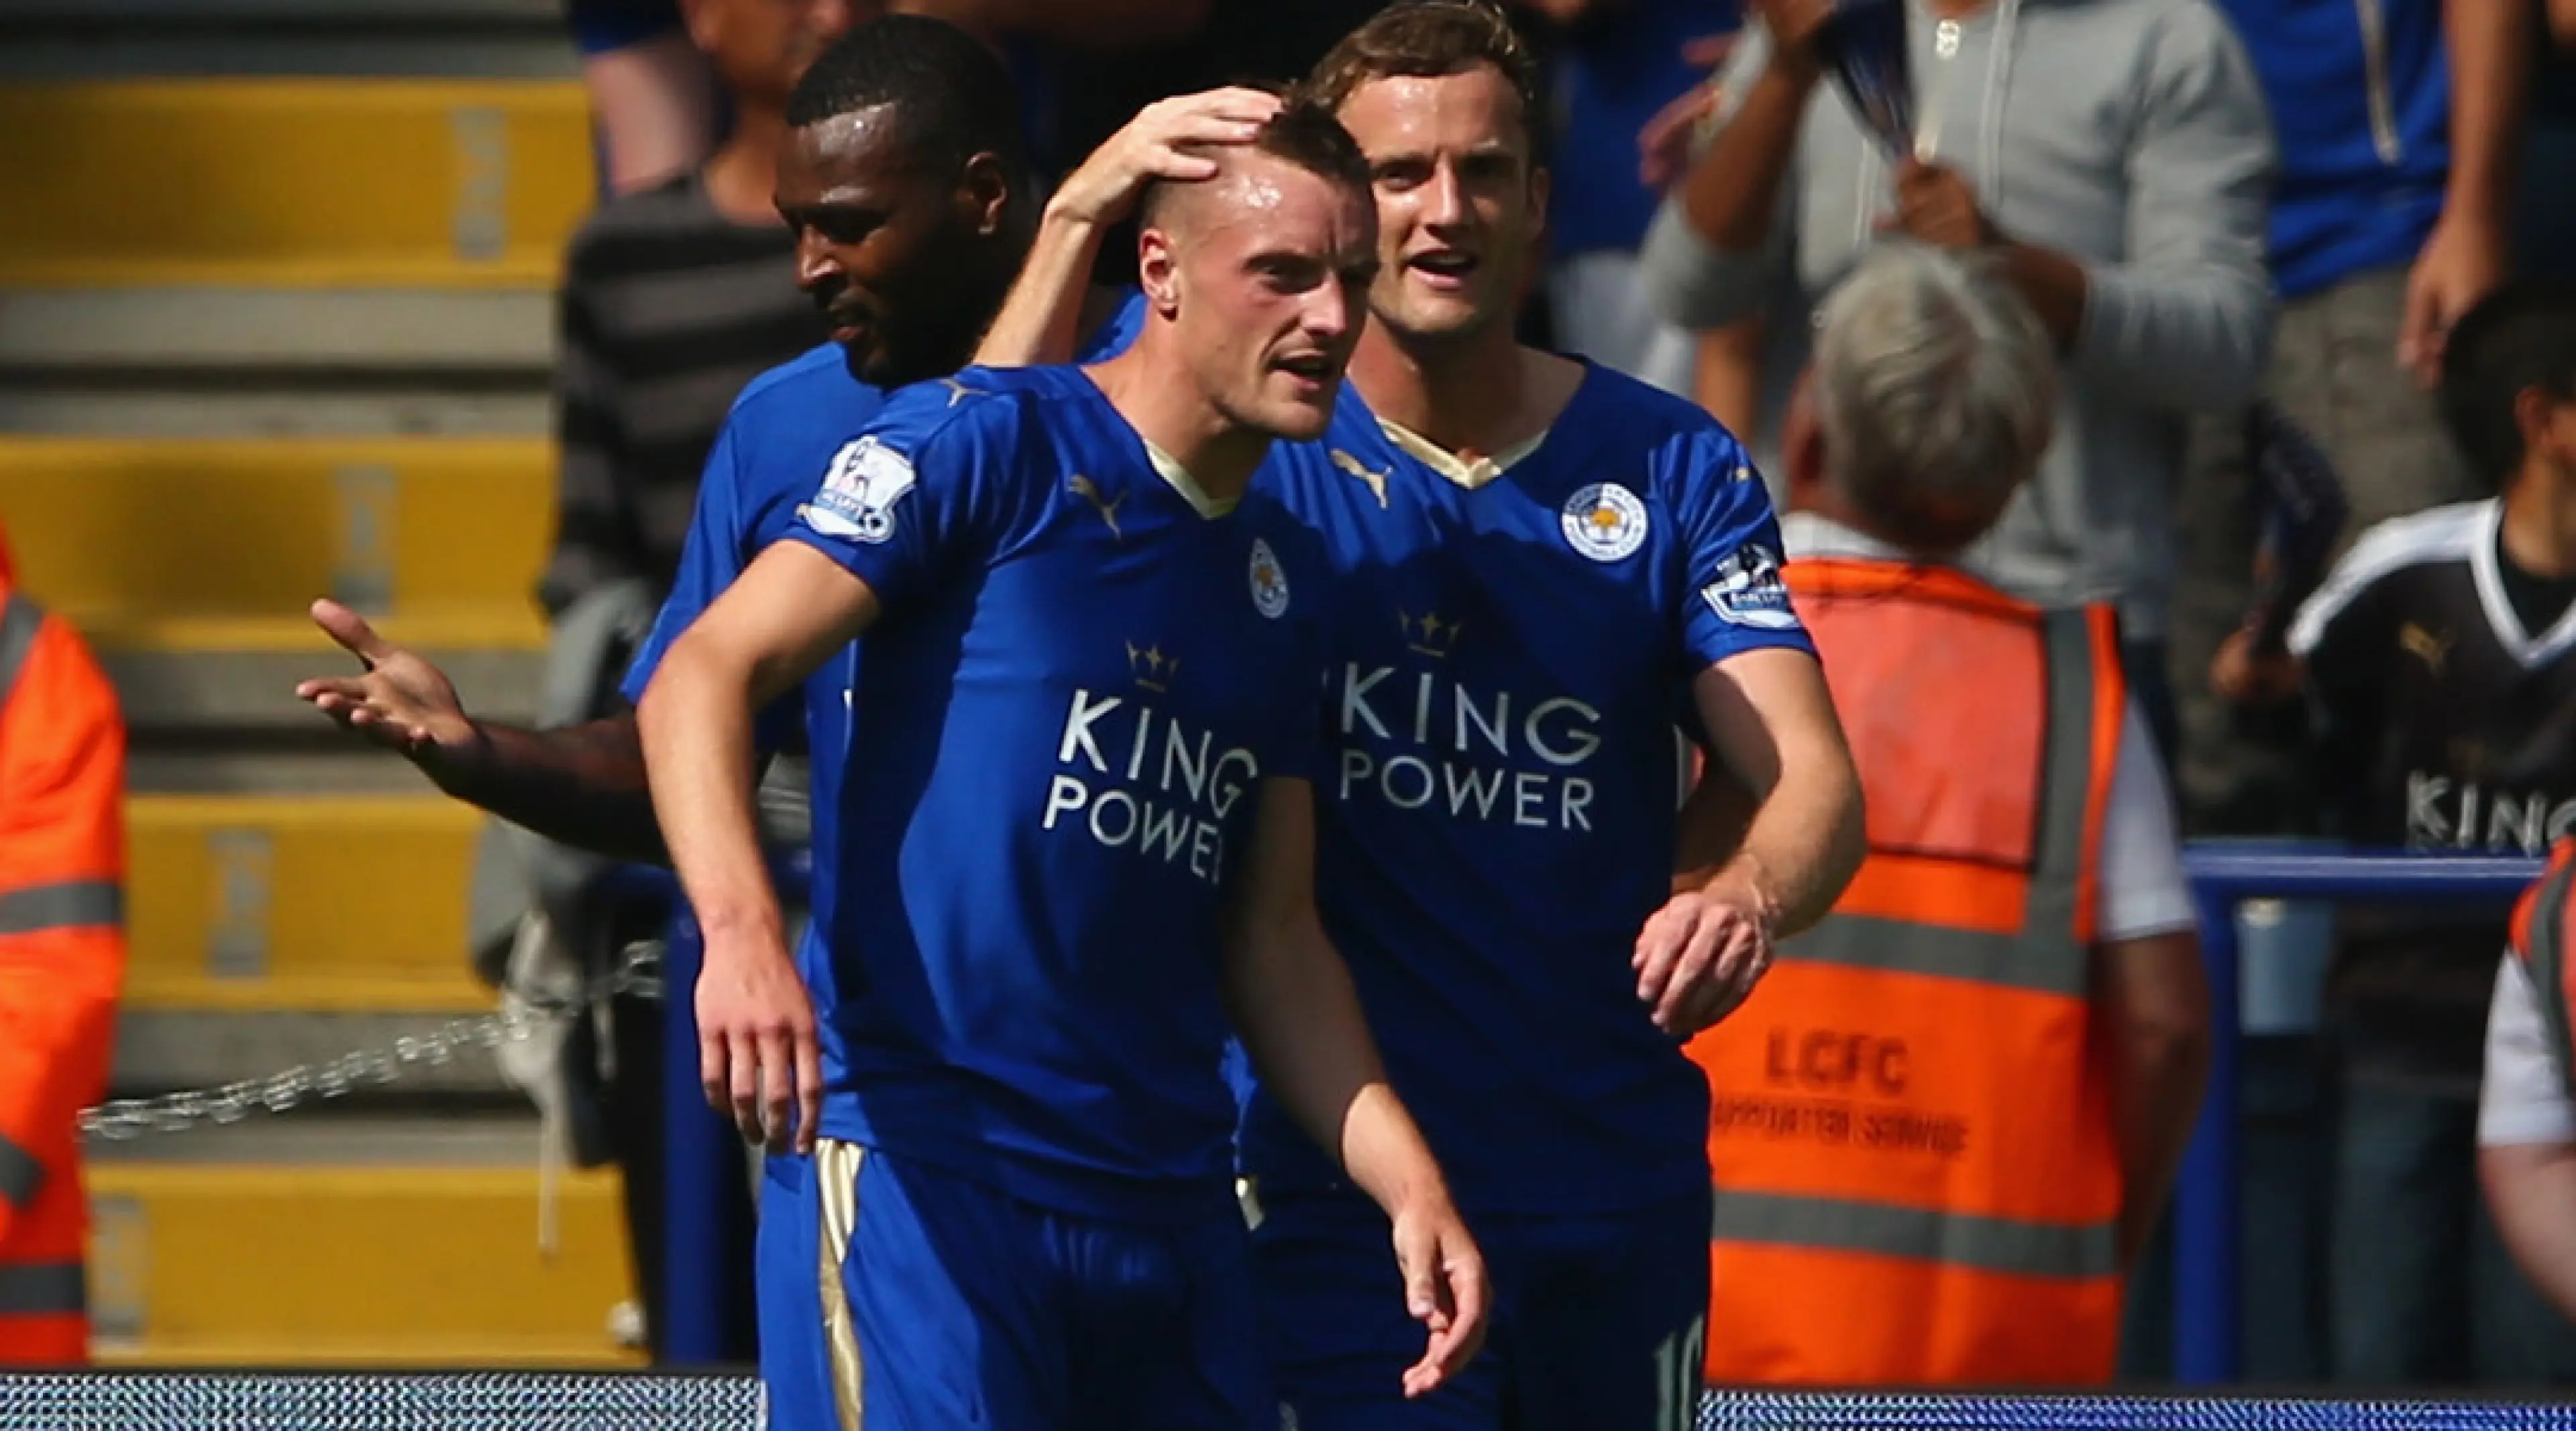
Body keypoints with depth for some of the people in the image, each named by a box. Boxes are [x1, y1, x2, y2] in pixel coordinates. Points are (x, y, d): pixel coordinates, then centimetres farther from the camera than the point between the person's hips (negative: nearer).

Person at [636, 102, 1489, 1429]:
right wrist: (740, 931, -29)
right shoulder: (984, 439, -3)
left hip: (1168, 1208, 7)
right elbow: (706, 673, -11)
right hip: (912, 1166, -7)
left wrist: (1409, 1182, 7)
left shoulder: (1284, 575, 18)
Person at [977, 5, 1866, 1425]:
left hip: (1619, 1188, 3)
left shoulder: (1670, 468, 5)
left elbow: (1812, 777, -4)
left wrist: (1748, 896, -27)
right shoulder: (1257, 447, 0)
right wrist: (1079, 217, -26)